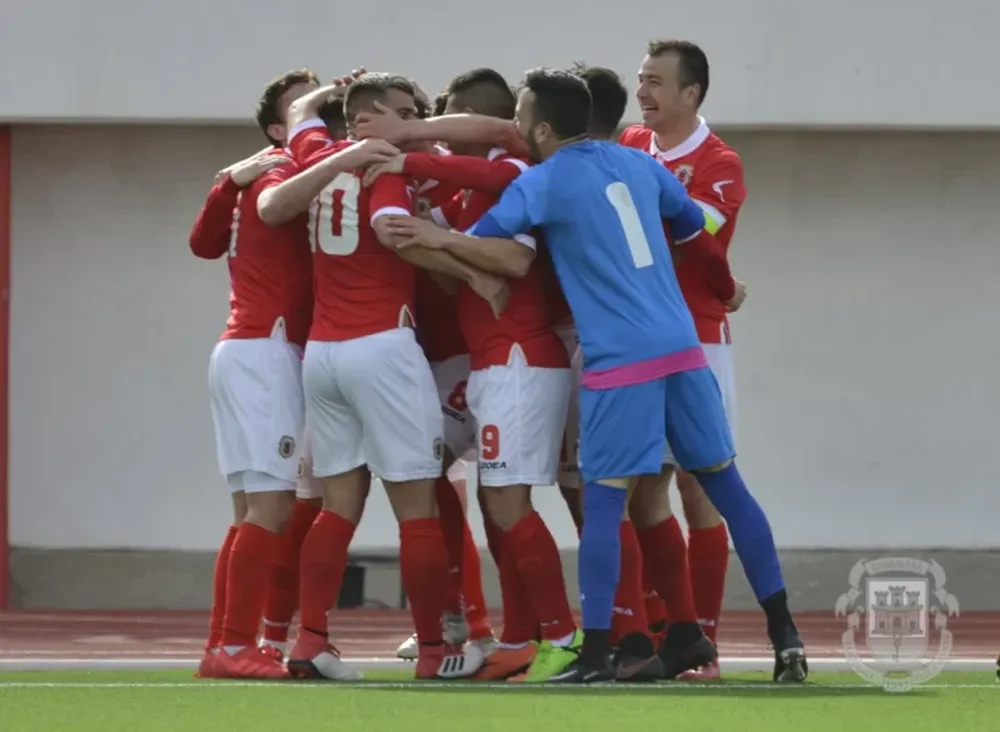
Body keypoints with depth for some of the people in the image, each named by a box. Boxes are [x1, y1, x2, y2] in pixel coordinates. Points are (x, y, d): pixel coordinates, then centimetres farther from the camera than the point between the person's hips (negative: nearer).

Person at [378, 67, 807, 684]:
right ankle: (785, 634, 9)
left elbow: (485, 241, -7)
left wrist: (440, 238, 11)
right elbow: (694, 225, 24)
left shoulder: (542, 184, -3)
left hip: (619, 362, -5)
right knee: (725, 483, 11)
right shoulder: (636, 163, 14)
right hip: (682, 349, 5)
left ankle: (595, 655, -7)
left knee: (604, 501, -3)